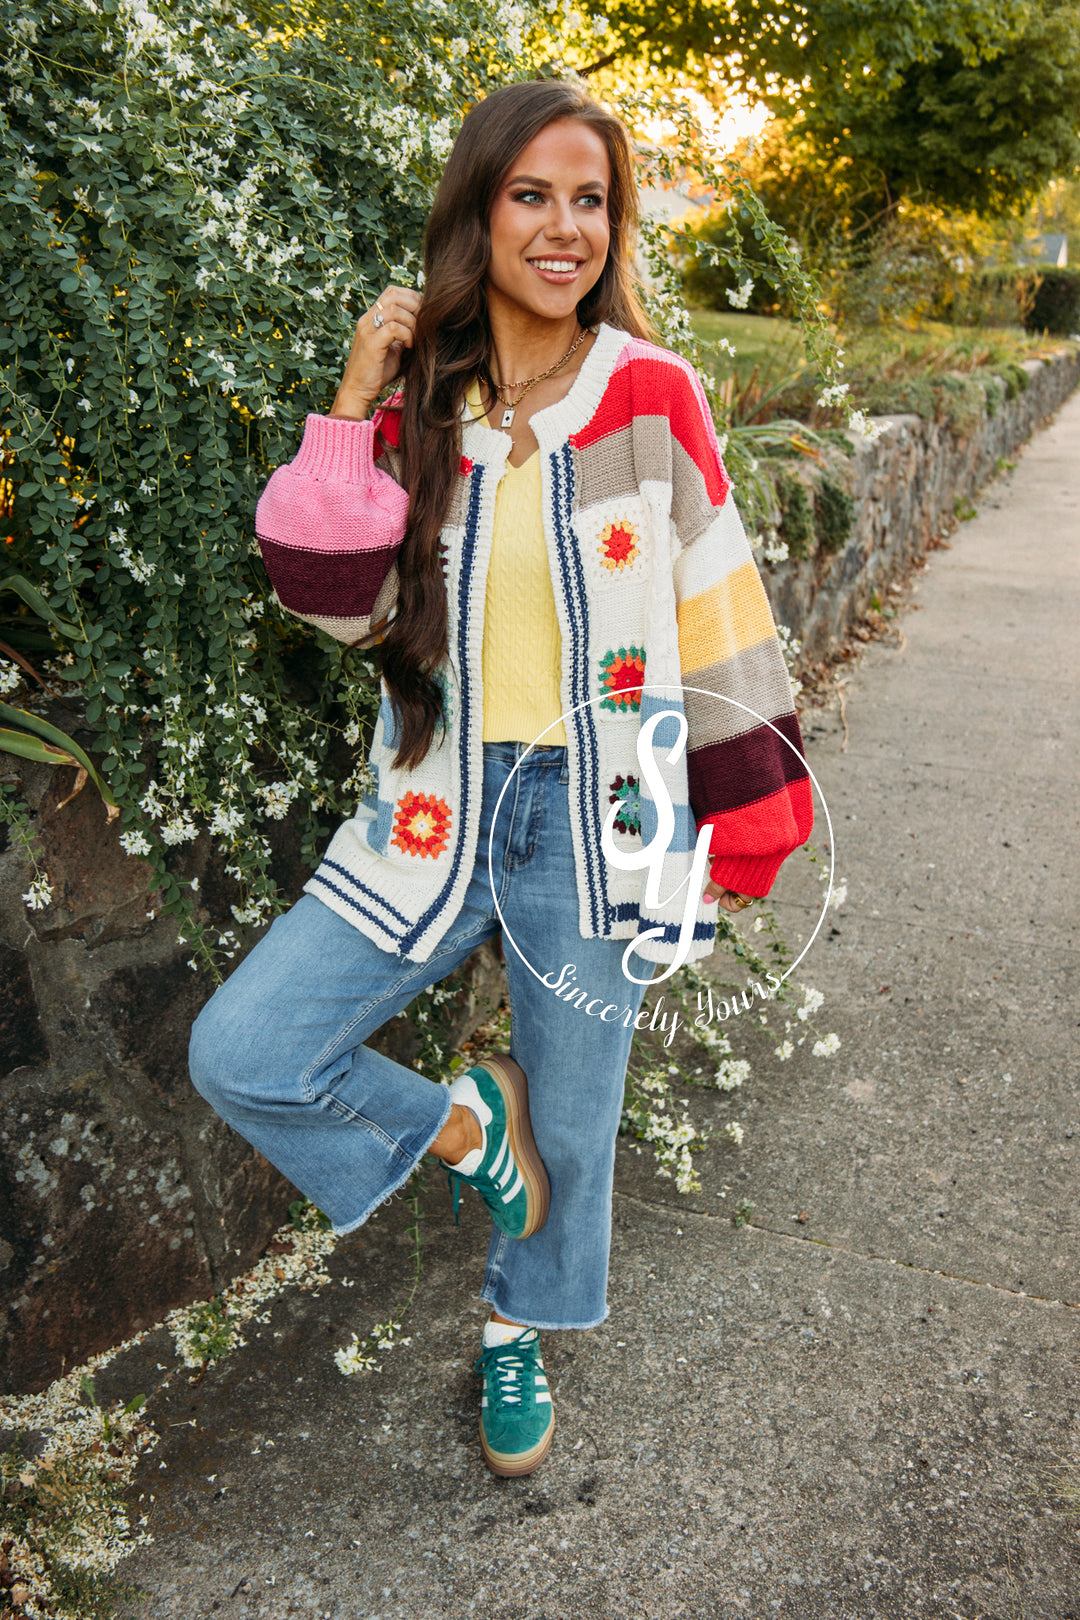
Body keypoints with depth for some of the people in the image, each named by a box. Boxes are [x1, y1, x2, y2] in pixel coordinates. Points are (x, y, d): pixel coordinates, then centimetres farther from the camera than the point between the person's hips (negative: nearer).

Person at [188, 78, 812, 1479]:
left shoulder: (653, 396, -5)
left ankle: (519, 1335, 44)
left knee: (571, 1128, 13)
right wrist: (353, 407, -12)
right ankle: (464, 1126, 20)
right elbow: (340, 604, -7)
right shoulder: (418, 400, 2)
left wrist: (747, 824, 2)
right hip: (440, 808, 2)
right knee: (238, 1055, -7)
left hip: (597, 814, -2)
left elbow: (717, 622, -1)